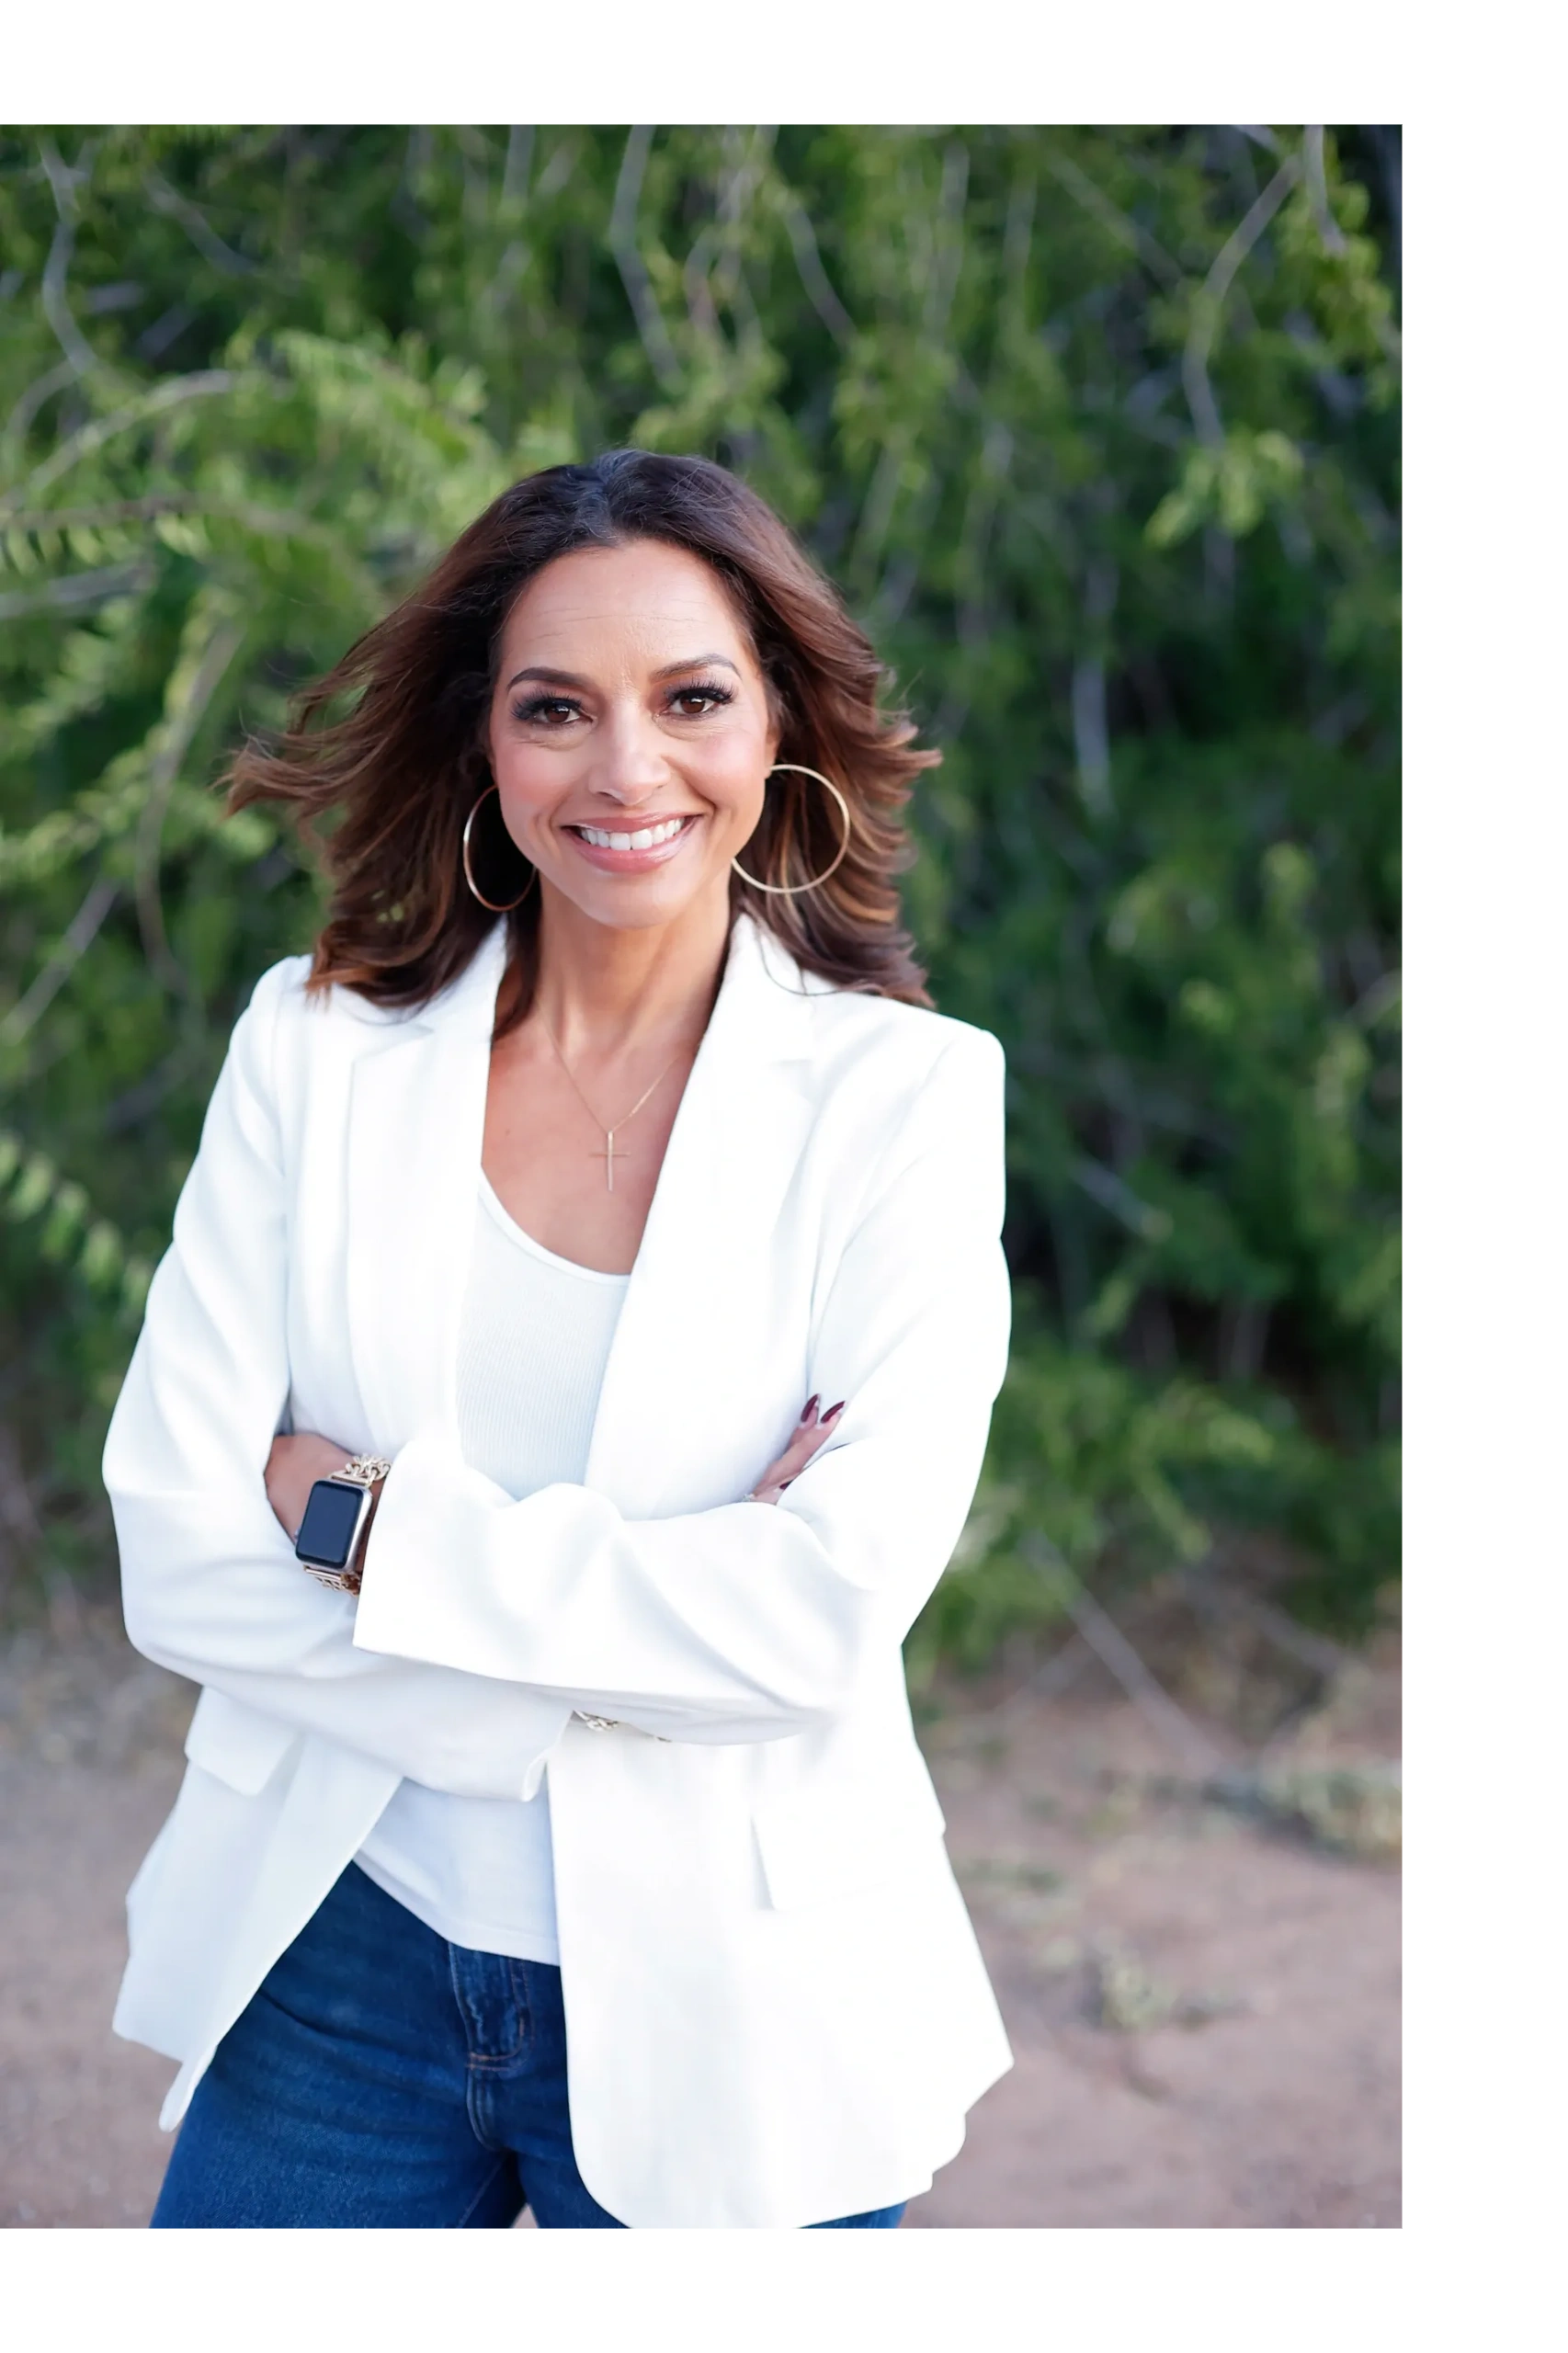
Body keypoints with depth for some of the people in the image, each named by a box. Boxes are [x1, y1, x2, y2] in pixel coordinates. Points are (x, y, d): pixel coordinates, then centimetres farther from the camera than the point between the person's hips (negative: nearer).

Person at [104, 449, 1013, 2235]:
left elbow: (832, 1606, -18)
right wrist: (659, 1621, -17)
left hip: (720, 2010, -1)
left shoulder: (903, 1097, -8)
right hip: (338, 1960, 2)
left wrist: (364, 1519, -15)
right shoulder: (317, 1046, -2)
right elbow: (176, 1558, -9)